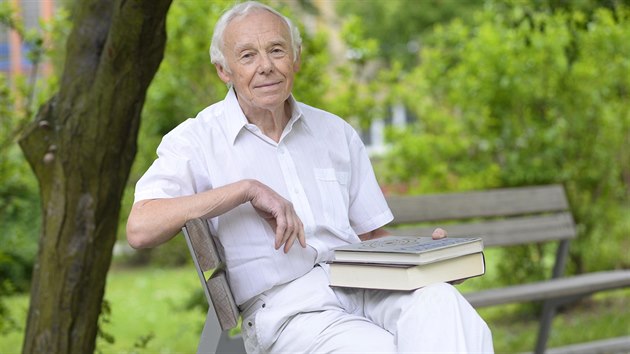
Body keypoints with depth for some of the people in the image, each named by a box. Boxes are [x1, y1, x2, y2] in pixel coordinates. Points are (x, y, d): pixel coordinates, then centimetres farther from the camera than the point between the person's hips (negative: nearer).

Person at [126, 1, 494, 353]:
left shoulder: (336, 134, 21)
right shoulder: (196, 141, 6)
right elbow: (140, 229, -11)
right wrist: (247, 189, -14)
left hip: (361, 286, 4)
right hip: (283, 306, -4)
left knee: (439, 300, -31)